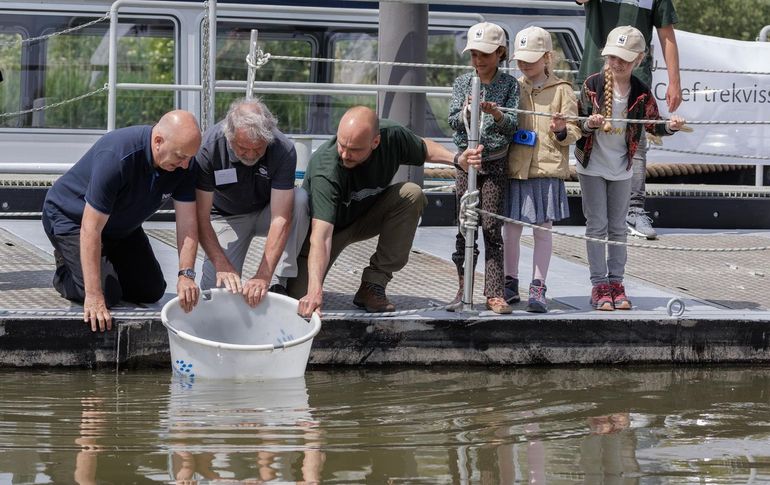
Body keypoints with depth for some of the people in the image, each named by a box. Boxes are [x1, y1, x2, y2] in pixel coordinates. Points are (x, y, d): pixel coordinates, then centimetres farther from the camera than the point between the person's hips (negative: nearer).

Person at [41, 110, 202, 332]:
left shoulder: (183, 164, -19)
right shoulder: (115, 157, -39)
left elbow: (187, 222, -15)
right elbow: (91, 229, -38)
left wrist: (186, 274, -30)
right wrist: (94, 297, -40)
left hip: (121, 226, 7)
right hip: (72, 218, -7)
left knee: (151, 291, 3)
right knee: (107, 295, -19)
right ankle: (65, 271, 11)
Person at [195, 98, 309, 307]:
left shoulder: (284, 150, -30)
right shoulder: (209, 147, -29)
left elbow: (281, 218, -34)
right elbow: (200, 216, -26)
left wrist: (264, 276, -44)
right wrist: (222, 266, -38)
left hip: (266, 212, 1)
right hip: (228, 217, -1)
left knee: (301, 200, -33)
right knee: (216, 287, -23)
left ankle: (278, 284, -23)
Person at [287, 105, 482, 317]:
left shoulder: (392, 136, -23)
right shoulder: (325, 170, -38)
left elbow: (423, 148, 4)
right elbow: (320, 236, -47)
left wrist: (456, 159, -15)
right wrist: (315, 290, -60)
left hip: (366, 216, 5)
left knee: (412, 194, -24)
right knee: (299, 298, -24)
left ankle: (373, 285, -16)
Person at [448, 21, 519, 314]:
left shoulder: (509, 85, 0)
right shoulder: (462, 83, 5)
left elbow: (512, 125, -7)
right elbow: (453, 121, -5)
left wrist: (496, 114, -28)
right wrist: (467, 113, -26)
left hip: (496, 162, -2)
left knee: (492, 227, -6)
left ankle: (494, 293, -7)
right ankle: (464, 289, 13)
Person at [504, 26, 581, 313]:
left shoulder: (561, 91, 2)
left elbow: (574, 131, 3)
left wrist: (561, 130, -18)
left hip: (547, 170, -3)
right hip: (515, 168, 3)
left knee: (543, 230, 0)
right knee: (511, 229, 6)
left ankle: (538, 289, 4)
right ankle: (510, 284, 18)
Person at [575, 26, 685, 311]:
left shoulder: (641, 92, -7)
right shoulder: (593, 85, -12)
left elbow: (652, 125, -8)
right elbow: (579, 122, -11)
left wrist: (670, 126, -28)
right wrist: (590, 124, -33)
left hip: (621, 168, 2)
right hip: (592, 165, -2)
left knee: (618, 227, 9)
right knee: (597, 225, 0)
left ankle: (616, 282, 16)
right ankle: (599, 285, 3)